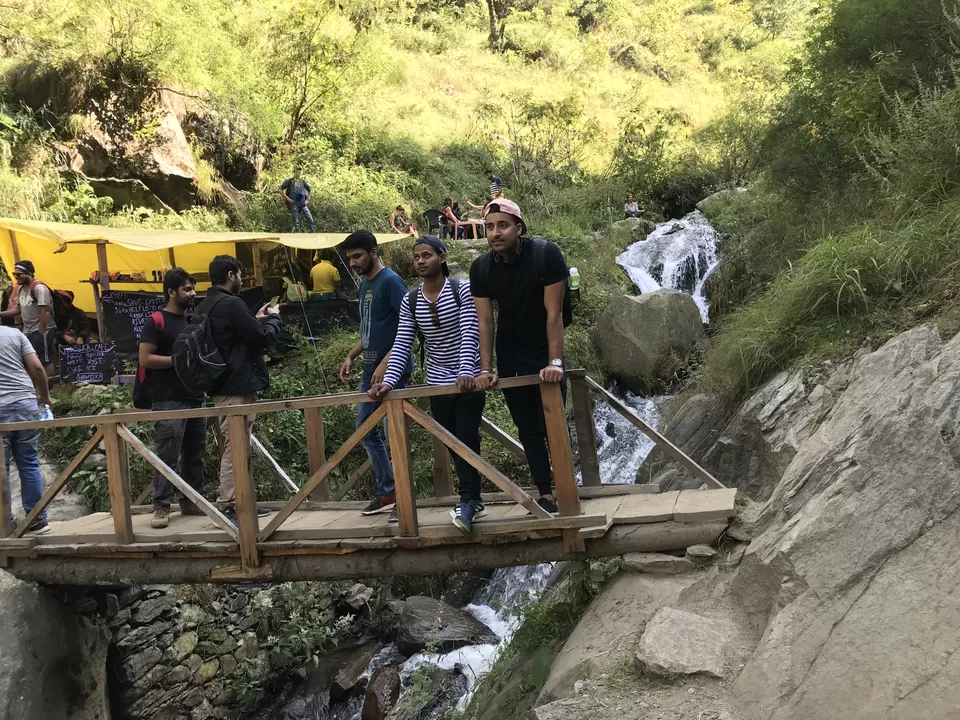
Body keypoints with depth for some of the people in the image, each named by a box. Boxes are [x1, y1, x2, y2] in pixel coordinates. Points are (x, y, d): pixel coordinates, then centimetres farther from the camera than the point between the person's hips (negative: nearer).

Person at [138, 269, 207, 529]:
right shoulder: (156, 321, -5)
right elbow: (145, 359, -13)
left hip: (195, 398, 7)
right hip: (169, 401, -7)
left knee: (195, 454, 11)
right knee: (167, 456, -8)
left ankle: (192, 501, 19)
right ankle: (161, 507, -4)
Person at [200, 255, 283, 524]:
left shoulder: (204, 307, 14)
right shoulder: (231, 303, -16)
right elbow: (263, 338, -13)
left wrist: (256, 320, 18)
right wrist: (274, 318, 4)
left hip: (221, 385, 10)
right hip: (238, 386, -10)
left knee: (232, 447, 15)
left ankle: (233, 502, 20)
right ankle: (229, 506, -3)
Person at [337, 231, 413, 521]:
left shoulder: (390, 281, -12)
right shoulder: (364, 284, 14)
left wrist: (386, 363, -23)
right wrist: (351, 356, 12)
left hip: (392, 371, -10)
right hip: (371, 371, 10)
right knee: (365, 429, 13)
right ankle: (387, 492, 22)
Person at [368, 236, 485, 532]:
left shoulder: (462, 290, -8)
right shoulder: (410, 302, 2)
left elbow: (470, 335, -17)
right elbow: (402, 345, -2)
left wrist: (466, 373, -32)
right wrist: (388, 380, -16)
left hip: (468, 380, -4)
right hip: (438, 383, 4)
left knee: (467, 439, -9)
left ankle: (468, 501, -3)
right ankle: (473, 500, 17)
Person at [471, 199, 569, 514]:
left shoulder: (546, 254, -22)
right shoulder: (481, 267, -11)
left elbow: (554, 312, -22)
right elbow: (485, 320, -8)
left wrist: (555, 362, -26)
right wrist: (486, 368, -13)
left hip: (545, 351, -3)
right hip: (509, 357, 3)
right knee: (528, 427, 5)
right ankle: (545, 493, 11)